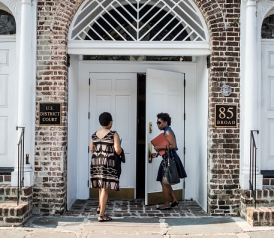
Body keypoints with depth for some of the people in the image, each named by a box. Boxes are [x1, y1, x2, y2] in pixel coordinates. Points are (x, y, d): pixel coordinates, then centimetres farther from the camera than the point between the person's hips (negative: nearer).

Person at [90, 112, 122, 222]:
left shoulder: (94, 134, 6)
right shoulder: (114, 134, -10)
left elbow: (91, 149, 10)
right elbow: (118, 150, -17)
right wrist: (119, 150, 5)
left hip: (96, 162, 6)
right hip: (108, 163, -6)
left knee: (101, 185, 25)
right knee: (105, 188, -2)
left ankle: (100, 207, 34)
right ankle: (101, 215, 0)